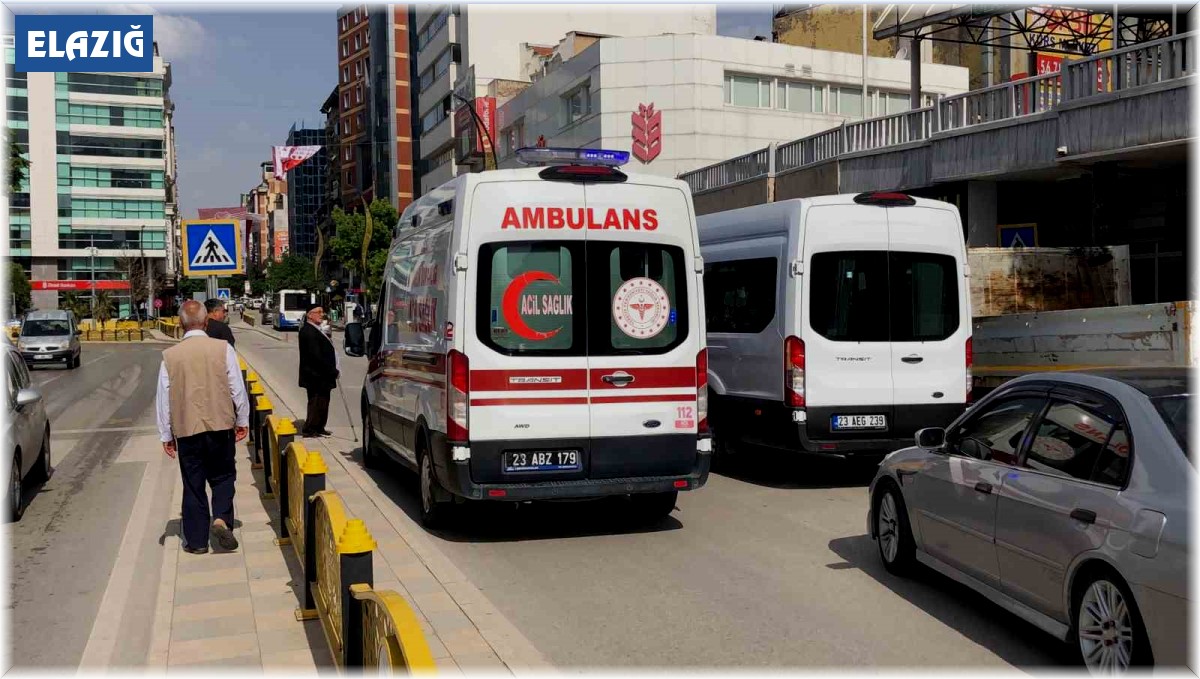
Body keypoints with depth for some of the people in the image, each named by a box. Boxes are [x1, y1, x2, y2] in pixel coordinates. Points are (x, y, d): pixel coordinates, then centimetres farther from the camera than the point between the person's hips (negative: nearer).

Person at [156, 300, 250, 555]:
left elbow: (164, 398, 1)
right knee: (223, 476, 15)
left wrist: (166, 435, 10)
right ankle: (221, 519, -6)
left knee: (193, 484, 10)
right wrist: (243, 421, 10)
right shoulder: (223, 348, -7)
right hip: (221, 425, -1)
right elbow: (237, 388, -3)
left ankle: (196, 540, 14)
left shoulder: (170, 356, -3)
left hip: (186, 429, 1)